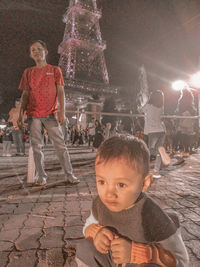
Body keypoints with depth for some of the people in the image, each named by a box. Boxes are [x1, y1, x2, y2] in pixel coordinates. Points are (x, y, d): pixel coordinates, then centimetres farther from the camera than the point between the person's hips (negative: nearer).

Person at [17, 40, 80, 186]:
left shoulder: (55, 70, 8)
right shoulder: (28, 72, 14)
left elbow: (60, 92, 1)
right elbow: (25, 95, 12)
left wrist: (62, 112, -10)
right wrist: (21, 114, 4)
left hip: (51, 114, -2)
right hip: (33, 115, 3)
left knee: (60, 144, -4)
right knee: (37, 146, 3)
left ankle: (69, 175, 3)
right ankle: (41, 176, 13)